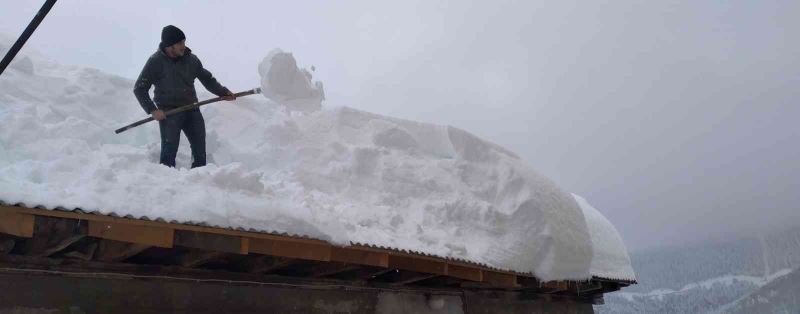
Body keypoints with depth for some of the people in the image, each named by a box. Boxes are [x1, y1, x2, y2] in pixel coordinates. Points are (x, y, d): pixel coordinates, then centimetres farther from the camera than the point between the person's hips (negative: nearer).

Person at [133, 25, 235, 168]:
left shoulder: (191, 59, 3)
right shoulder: (156, 61, -7)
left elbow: (208, 79, 15)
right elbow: (139, 89, -4)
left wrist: (222, 92, 0)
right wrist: (152, 110, -14)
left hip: (191, 109, 4)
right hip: (168, 112, -4)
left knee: (200, 148, 6)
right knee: (169, 151, -6)